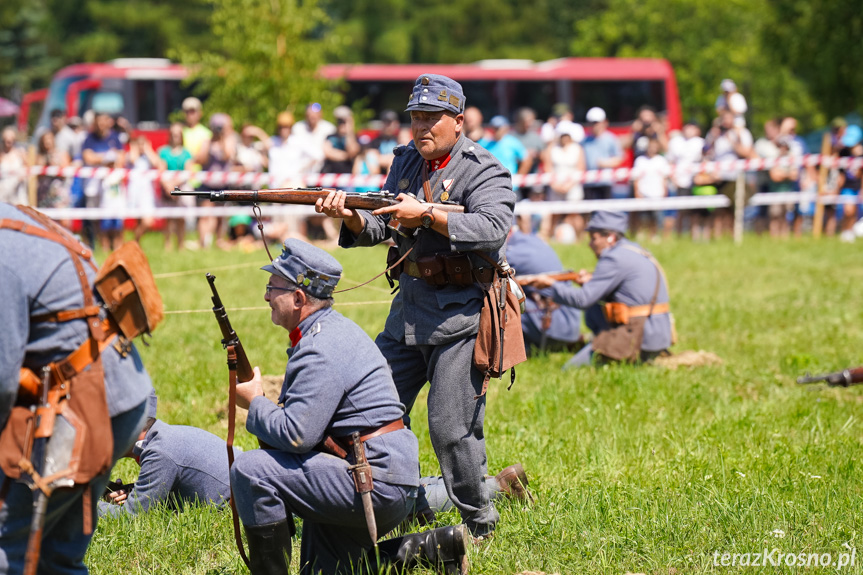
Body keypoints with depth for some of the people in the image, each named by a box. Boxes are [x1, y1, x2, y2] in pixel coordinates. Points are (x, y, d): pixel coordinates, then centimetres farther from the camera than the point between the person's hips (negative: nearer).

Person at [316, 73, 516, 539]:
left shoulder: (484, 171, -8)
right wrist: (351, 217, -11)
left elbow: (493, 229, -23)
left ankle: (479, 522, 8)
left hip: (462, 314, -7)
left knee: (451, 428, -8)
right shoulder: (406, 160, 13)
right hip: (409, 308, 7)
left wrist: (426, 216, -27)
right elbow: (379, 228, 11)